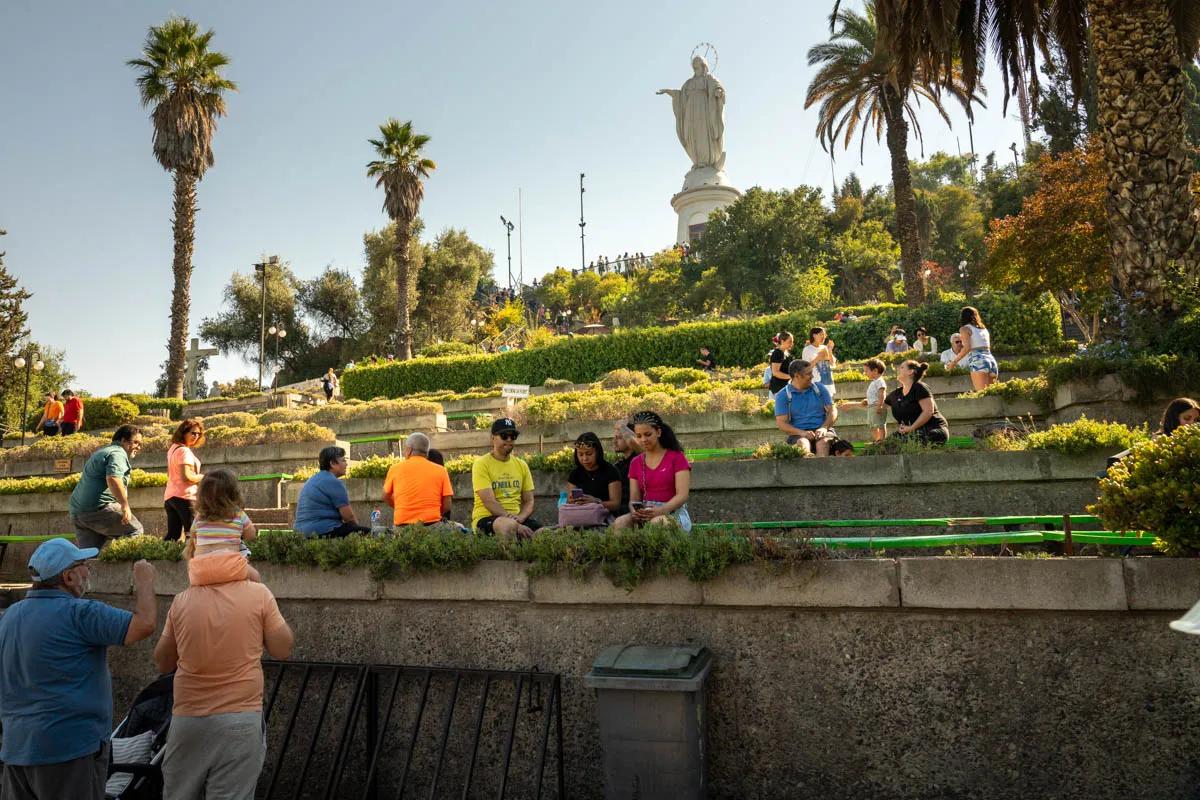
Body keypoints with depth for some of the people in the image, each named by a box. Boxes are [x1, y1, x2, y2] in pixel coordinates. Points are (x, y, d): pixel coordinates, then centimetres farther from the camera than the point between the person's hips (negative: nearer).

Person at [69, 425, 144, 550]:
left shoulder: (102, 452, 27)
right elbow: (113, 479, -25)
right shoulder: (118, 453, -7)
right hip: (98, 509, -10)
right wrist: (125, 505, -27)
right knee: (135, 531, -2)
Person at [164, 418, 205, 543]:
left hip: (169, 496, 9)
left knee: (172, 535, 7)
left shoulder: (173, 448, 17)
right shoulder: (184, 451, -13)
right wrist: (203, 477, -8)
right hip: (184, 496, -9)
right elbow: (186, 477, -23)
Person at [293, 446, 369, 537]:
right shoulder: (333, 482, -11)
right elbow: (349, 516, -13)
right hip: (324, 532, -10)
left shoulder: (312, 480, 19)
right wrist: (357, 527, 8)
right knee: (366, 532, -9)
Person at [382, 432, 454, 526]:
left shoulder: (395, 469, 5)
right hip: (431, 524, 0)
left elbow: (386, 497, 18)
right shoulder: (440, 470, 3)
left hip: (402, 525, 0)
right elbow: (447, 505, 2)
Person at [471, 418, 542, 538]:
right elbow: (489, 502, -15)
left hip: (516, 518, 5)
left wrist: (519, 518, -14)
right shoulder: (481, 464, -5)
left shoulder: (522, 465, 12)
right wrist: (513, 521, -26)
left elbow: (529, 501, 9)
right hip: (486, 518, -4)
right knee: (510, 526, -39)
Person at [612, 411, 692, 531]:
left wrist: (661, 510, -27)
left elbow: (682, 495, -9)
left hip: (673, 512, -3)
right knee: (619, 523, -29)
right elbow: (634, 499, 10)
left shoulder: (677, 457, 2)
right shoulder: (635, 463, 16)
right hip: (644, 514, 4)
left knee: (656, 522, -39)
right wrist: (635, 511, -15)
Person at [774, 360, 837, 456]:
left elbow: (832, 411, 10)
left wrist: (824, 428, -11)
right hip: (798, 434, -1)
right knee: (803, 444, -36)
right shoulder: (782, 396, 5)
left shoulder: (820, 388, 14)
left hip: (820, 431, 1)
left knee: (823, 442, -33)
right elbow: (781, 423, -3)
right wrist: (802, 432, -19)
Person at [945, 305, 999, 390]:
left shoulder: (965, 328, 6)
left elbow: (967, 348, -7)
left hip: (978, 361, -6)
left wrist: (954, 362, 0)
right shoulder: (984, 329, 25)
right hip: (991, 360, 6)